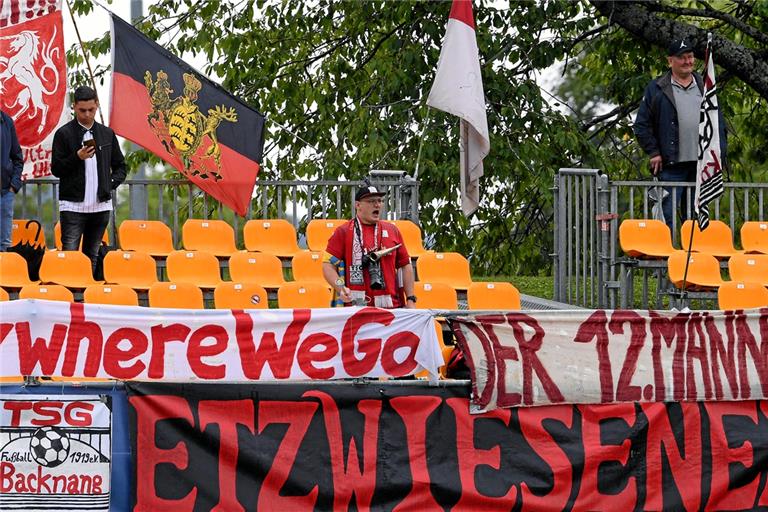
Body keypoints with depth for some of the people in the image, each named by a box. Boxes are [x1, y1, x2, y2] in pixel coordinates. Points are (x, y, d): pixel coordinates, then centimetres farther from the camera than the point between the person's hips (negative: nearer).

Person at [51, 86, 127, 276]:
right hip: (73, 205, -4)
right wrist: (77, 157, -18)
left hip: (101, 205, 4)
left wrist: (112, 183, 2)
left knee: (92, 255, 9)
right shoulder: (64, 134, -2)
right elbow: (56, 169, -3)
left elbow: (120, 165, 19)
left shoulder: (107, 134, 11)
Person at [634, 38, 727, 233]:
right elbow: (642, 125, 2)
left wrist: (719, 154, 7)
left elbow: (719, 123, 17)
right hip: (670, 166, -4)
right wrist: (653, 152, -5)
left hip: (700, 165, 4)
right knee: (667, 215, -7)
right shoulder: (656, 89, 3)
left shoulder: (705, 87, 14)